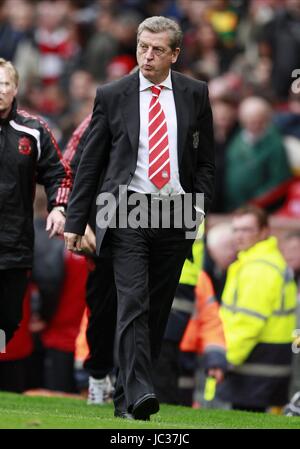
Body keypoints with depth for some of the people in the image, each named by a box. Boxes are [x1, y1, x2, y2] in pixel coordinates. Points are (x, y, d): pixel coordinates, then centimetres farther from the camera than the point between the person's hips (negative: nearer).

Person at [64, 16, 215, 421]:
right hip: (127, 211, -2)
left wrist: (199, 205, -2)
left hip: (176, 215, 2)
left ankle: (125, 397, 14)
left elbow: (206, 159, 13)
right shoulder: (112, 96, 3)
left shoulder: (195, 94, 7)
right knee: (133, 300, -17)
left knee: (158, 308, 5)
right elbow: (90, 162, 6)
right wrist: (75, 221, 2)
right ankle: (138, 394, -24)